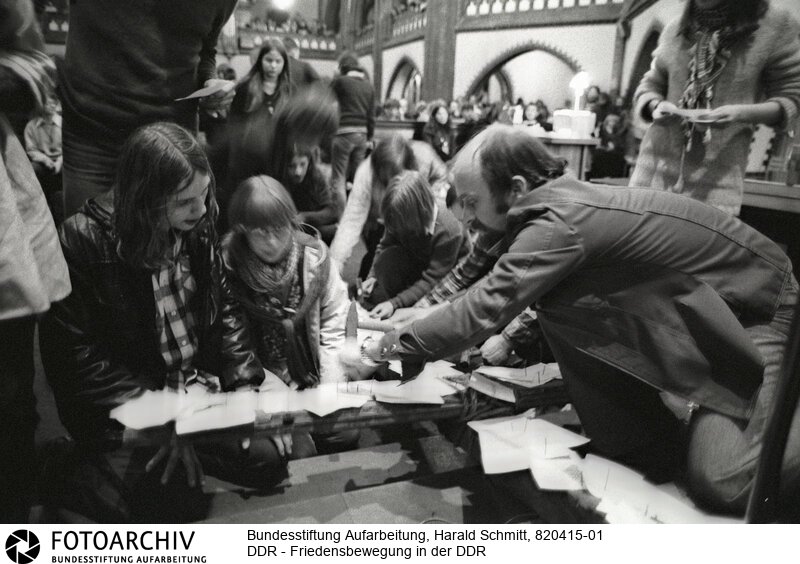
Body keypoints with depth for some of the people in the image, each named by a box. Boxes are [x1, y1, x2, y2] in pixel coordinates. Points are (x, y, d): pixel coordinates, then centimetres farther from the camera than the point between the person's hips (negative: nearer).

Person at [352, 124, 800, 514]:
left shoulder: (559, 223, -29)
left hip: (759, 307, -8)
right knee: (557, 310, -8)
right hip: (702, 305, 8)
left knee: (722, 482, -19)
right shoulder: (557, 201, -2)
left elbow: (485, 309, -30)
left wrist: (390, 347, -19)